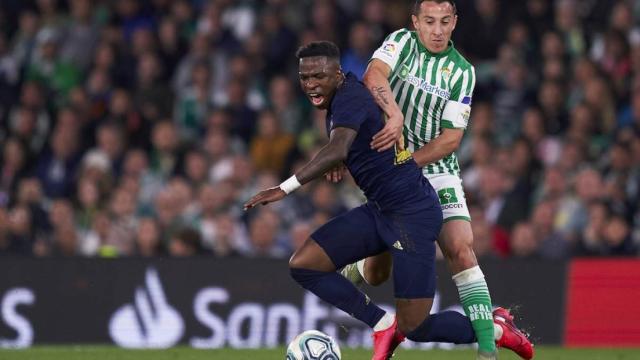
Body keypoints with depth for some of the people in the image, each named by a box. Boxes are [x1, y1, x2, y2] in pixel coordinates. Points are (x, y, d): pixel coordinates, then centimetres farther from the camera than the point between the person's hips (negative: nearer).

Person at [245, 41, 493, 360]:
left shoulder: (349, 98, -19)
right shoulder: (345, 92, 8)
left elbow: (337, 150, -38)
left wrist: (286, 188, -41)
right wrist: (338, 159, 24)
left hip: (412, 214, -9)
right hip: (378, 211, 10)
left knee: (415, 329, -8)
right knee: (302, 265, -4)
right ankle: (383, 324, 5)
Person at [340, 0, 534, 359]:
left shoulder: (462, 72, -3)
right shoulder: (403, 42, -3)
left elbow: (451, 138, -8)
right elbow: (374, 76, -24)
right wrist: (395, 114, -42)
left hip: (437, 172, 0)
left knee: (461, 248, -20)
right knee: (378, 271, 2)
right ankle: (345, 275, 38)